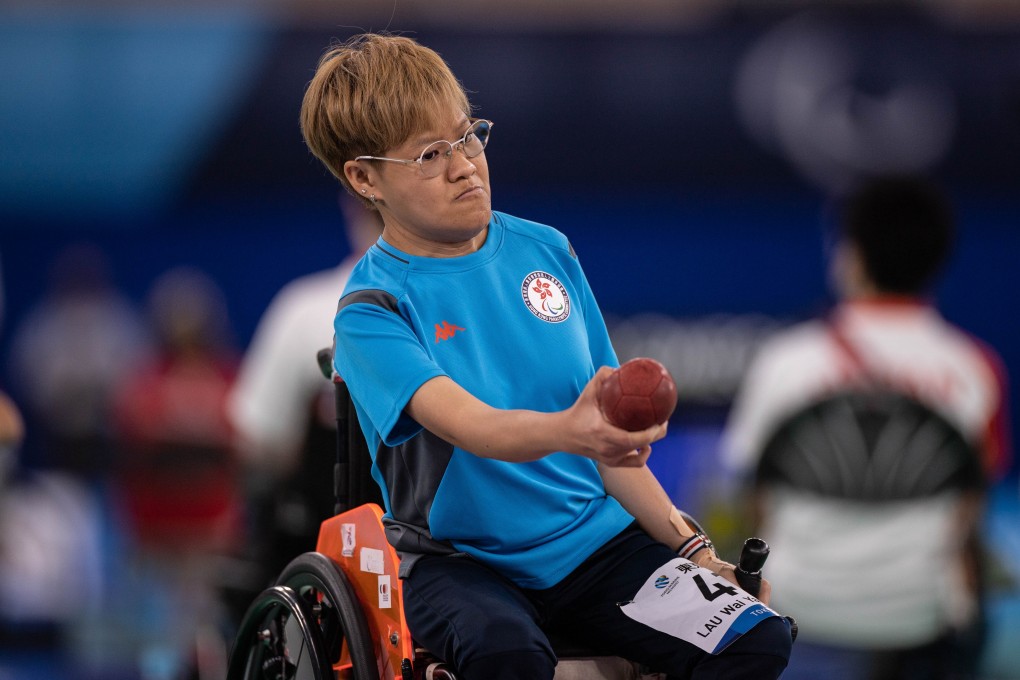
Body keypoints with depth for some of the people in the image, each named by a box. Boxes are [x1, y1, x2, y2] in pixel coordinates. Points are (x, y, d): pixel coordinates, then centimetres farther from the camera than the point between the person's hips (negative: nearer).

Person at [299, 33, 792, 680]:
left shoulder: (545, 250, 9)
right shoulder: (373, 307, -9)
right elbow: (468, 425, -27)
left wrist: (688, 546, 5)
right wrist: (566, 432, -48)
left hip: (593, 538, 5)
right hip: (463, 557, -4)